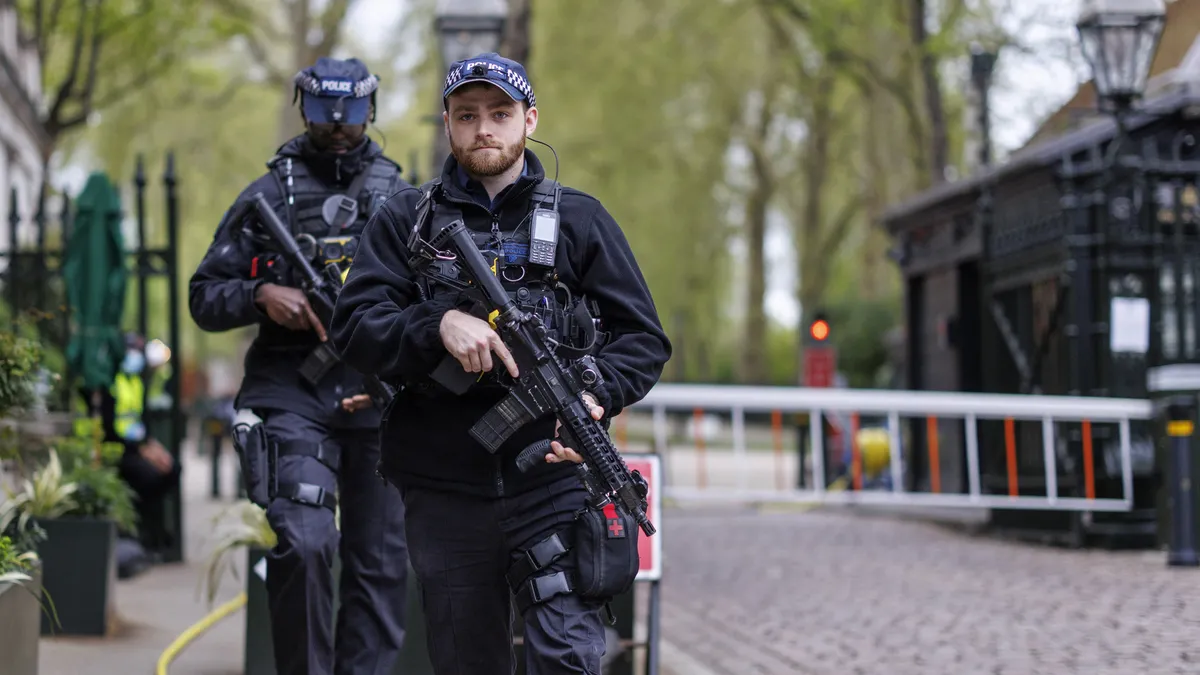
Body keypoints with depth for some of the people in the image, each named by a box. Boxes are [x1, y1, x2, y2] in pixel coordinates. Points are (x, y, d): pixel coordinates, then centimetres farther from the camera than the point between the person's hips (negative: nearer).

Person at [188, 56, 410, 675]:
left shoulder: (401, 199, 13)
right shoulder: (268, 195, 8)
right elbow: (205, 298, 9)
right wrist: (262, 294, -10)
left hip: (381, 397, 2)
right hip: (293, 395, -2)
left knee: (382, 561, 3)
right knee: (303, 544, -19)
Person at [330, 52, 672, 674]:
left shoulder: (579, 220, 9)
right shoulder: (405, 221, 10)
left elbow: (643, 337, 7)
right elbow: (352, 327, 0)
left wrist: (597, 395, -13)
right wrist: (438, 324, -18)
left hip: (552, 479, -1)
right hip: (443, 493, 2)